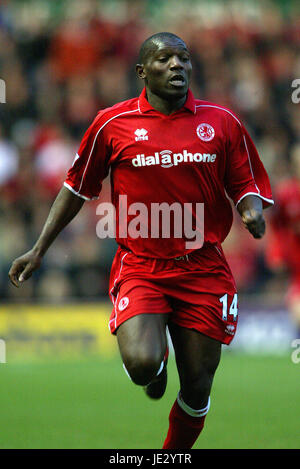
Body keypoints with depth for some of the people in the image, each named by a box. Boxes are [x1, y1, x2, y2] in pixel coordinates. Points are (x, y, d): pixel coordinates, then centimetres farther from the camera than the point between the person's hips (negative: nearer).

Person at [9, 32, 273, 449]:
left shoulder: (222, 122, 3)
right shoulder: (112, 124, -1)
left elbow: (247, 185, 12)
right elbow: (77, 188, 10)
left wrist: (252, 210, -12)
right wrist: (39, 250, 11)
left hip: (203, 269, 2)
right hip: (139, 267, -2)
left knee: (198, 387, 1)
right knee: (141, 364, -24)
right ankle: (156, 366, 15)